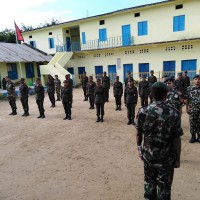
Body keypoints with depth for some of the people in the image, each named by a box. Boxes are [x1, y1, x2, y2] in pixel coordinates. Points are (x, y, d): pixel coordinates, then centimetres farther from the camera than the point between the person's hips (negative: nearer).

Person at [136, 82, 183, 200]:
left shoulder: (143, 111, -10)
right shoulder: (174, 114, -17)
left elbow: (139, 134, -2)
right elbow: (176, 140, -12)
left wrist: (139, 149, 14)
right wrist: (178, 159, 1)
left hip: (148, 155, 3)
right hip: (166, 157, -2)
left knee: (149, 182, 23)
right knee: (164, 186, 16)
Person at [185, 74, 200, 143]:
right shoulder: (189, 88, -2)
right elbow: (187, 99, 2)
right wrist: (186, 108, 1)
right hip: (192, 109, 0)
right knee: (192, 124, 8)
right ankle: (193, 137, 23)